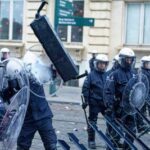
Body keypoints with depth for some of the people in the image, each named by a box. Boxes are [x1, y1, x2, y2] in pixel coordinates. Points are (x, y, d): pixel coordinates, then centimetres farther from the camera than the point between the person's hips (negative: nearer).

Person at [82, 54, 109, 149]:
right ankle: (91, 140, 16)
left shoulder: (107, 75, 6)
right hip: (94, 102, -4)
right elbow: (85, 88, -6)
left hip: (106, 102, 4)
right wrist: (86, 100, -10)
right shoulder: (91, 75, -5)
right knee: (92, 122, 5)